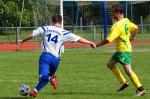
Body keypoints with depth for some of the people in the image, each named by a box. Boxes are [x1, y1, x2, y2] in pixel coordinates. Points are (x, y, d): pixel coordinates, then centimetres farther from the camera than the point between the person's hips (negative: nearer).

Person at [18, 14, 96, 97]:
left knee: (43, 76, -12)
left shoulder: (45, 29, 9)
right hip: (56, 58, 2)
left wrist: (22, 41, 29)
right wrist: (90, 43, 9)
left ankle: (51, 79, -43)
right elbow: (78, 39, 1)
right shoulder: (64, 33, 5)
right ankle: (35, 91, 17)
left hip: (46, 56, -2)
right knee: (48, 76, 21)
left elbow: (32, 35, 14)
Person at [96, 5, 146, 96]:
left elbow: (108, 40, -24)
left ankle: (140, 89, -10)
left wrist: (97, 45, -15)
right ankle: (123, 82, 18)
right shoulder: (126, 21, 4)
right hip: (120, 49, 10)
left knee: (128, 71, -11)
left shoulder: (117, 26, -22)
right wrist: (131, 37, 31)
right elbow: (136, 28, 15)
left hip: (124, 50, -10)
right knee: (110, 64, 17)